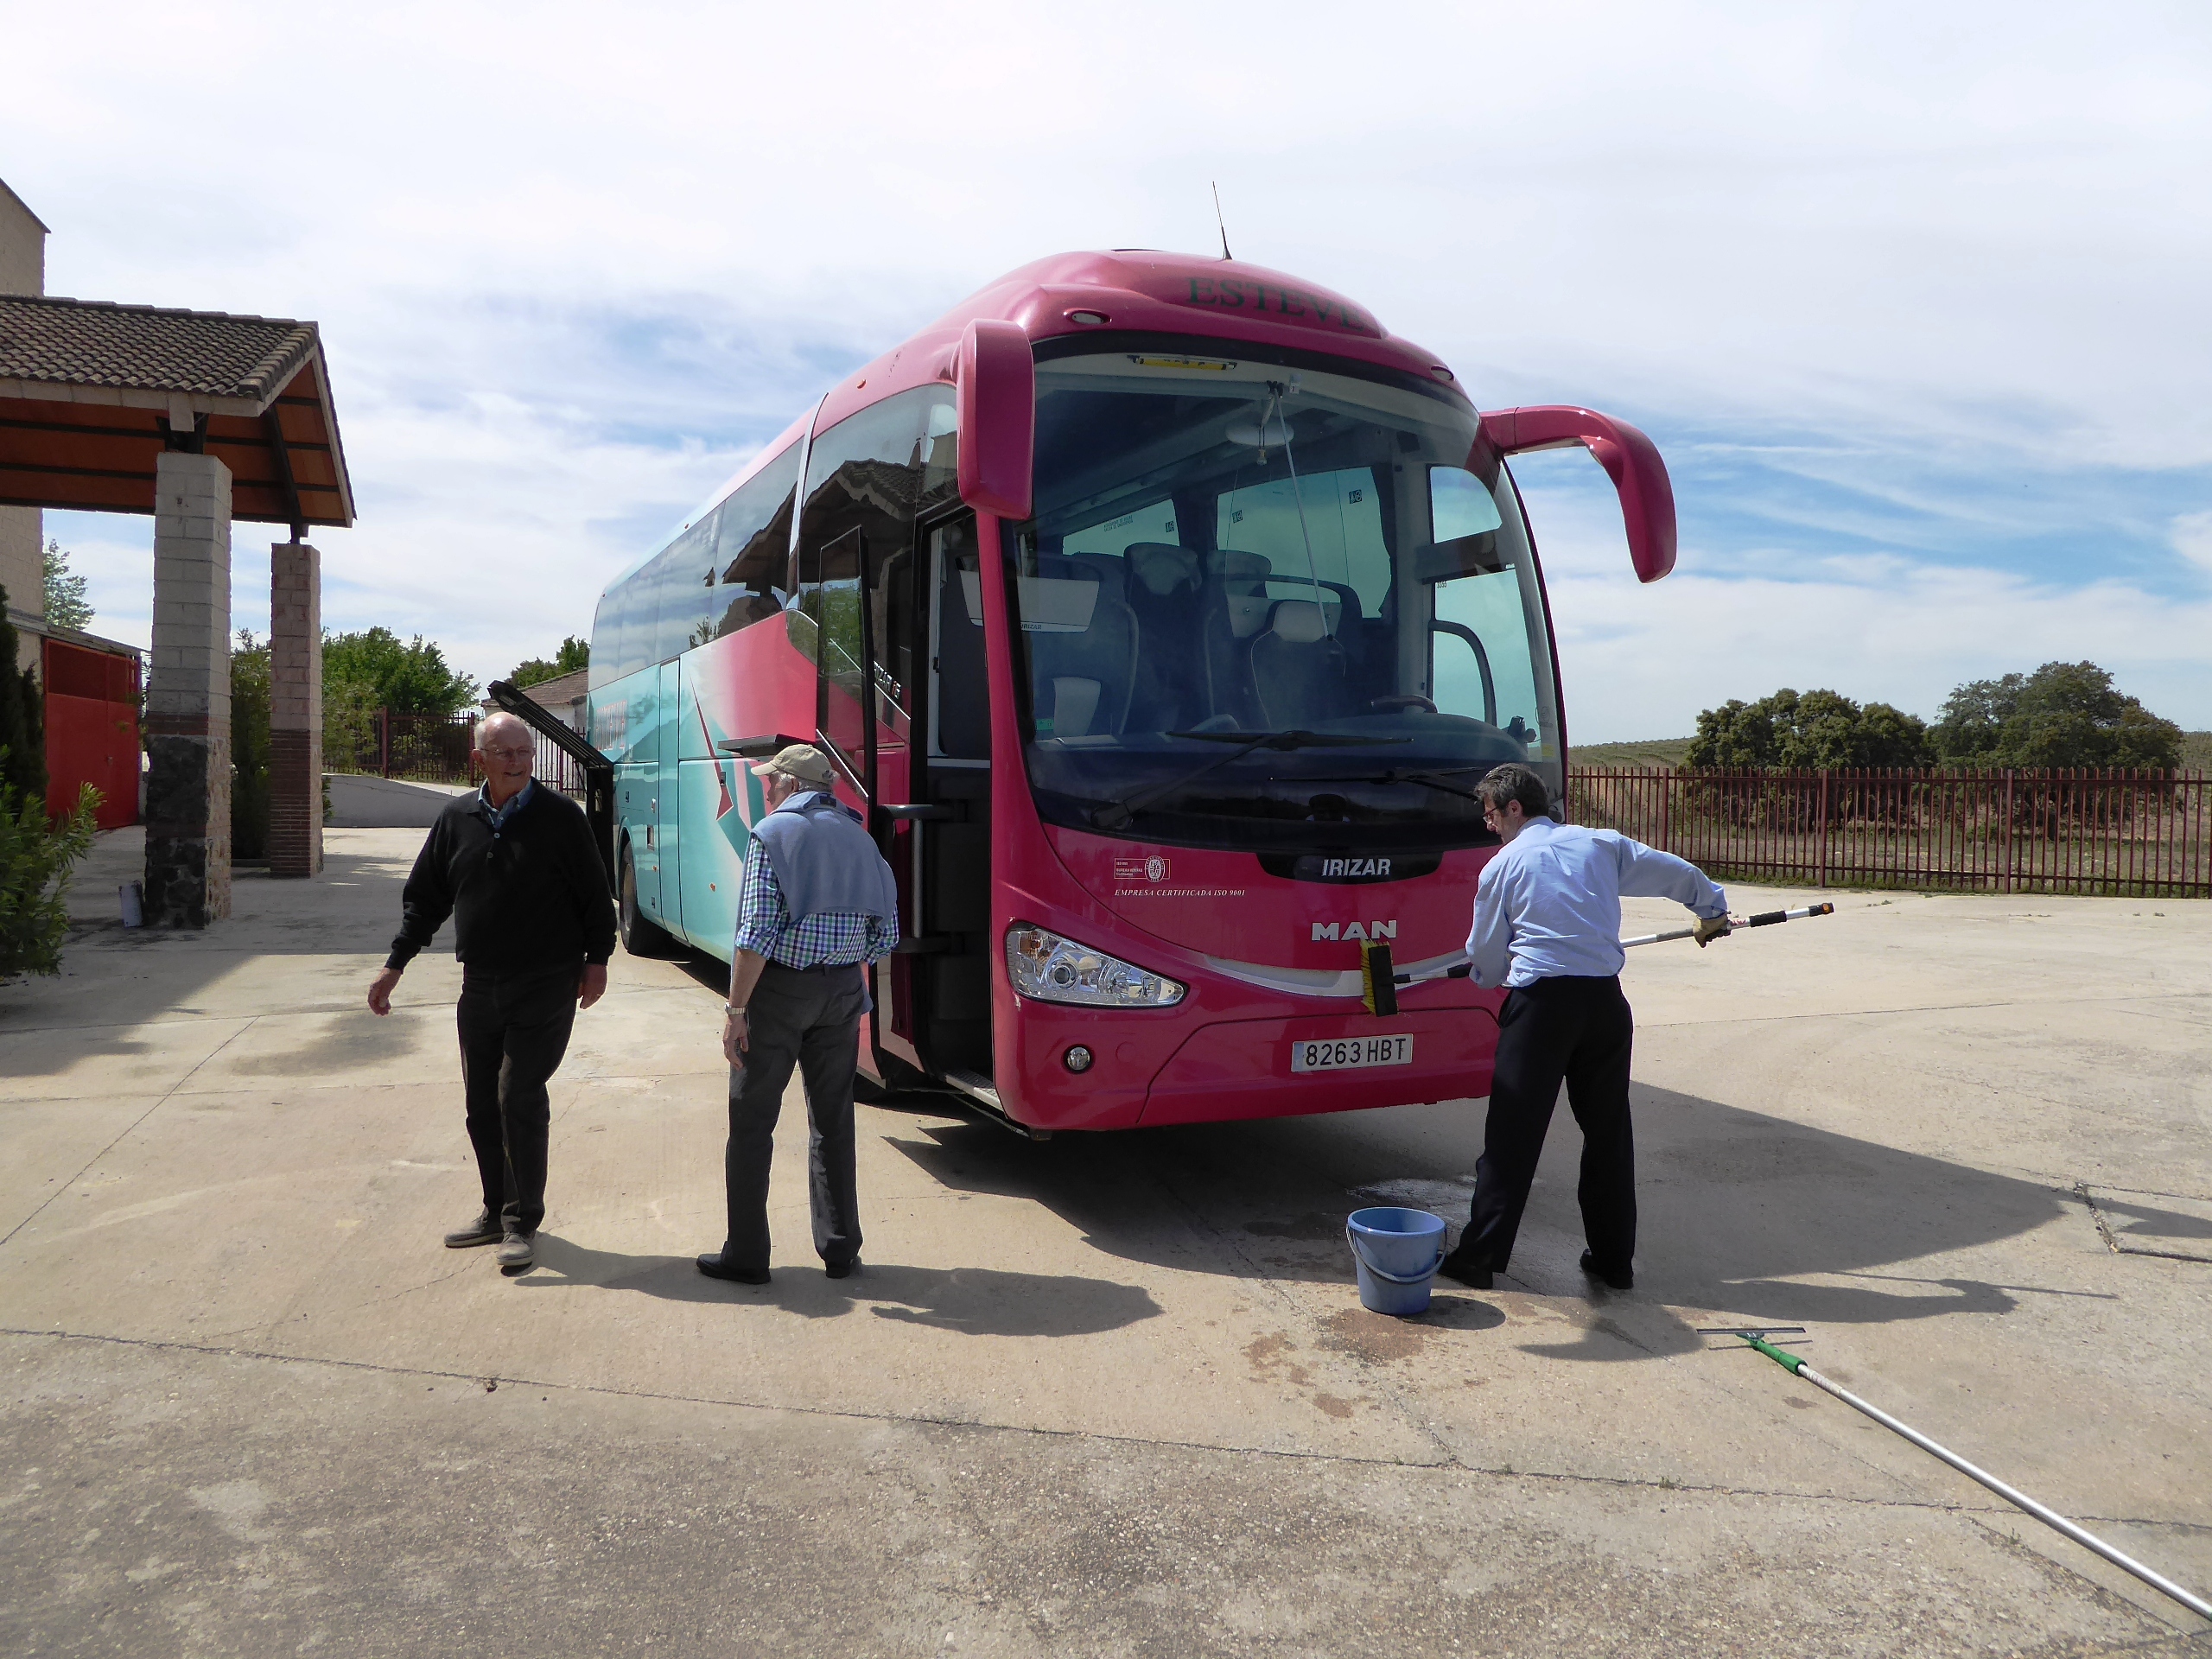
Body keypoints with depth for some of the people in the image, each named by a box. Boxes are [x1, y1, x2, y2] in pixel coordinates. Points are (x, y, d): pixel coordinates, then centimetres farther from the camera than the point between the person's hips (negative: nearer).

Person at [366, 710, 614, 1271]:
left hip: (545, 987, -5)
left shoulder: (561, 816, -5)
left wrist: (596, 960, -5)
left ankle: (521, 1223, 5)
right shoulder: (456, 820, 6)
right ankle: (497, 1211, 27)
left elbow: (595, 894, -1)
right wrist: (395, 965, 10)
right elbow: (424, 897, 13)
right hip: (479, 987, 5)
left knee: (519, 1097, -8)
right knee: (482, 1103, 11)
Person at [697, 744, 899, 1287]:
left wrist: (737, 1009, -13)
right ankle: (840, 1249, 20)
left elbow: (756, 932, -16)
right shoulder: (858, 837, 9)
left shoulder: (772, 833, -8)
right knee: (833, 1120, 14)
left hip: (780, 988, -5)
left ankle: (745, 1256, 11)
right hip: (844, 992, 5)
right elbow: (886, 933, 8)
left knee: (752, 1120, 5)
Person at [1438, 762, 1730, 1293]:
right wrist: (1712, 911, 39)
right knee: (1608, 1129, 14)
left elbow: (1484, 962, 12)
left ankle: (1480, 1255, 5)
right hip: (1606, 1000, 3)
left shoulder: (1502, 866, 5)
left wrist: (1492, 975, 35)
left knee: (1513, 1129, 2)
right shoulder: (1602, 843, 11)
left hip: (1539, 1001, -3)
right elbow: (1678, 873, 19)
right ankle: (1614, 1259, 21)